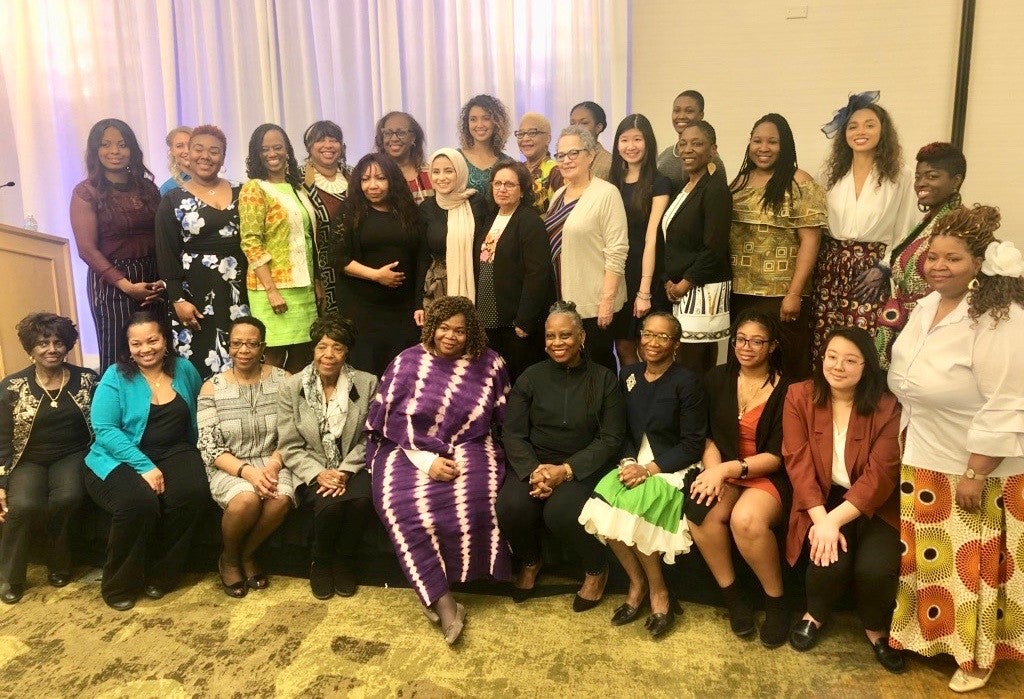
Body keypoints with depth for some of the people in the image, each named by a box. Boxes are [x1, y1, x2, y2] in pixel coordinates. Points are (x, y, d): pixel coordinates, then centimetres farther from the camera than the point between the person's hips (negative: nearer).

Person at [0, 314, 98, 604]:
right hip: (28, 461, 0)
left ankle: (58, 564, -4)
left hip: (72, 456, 0)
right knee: (24, 505, -29)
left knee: (67, 497, -31)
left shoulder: (86, 379, 1)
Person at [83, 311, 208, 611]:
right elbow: (104, 429, -12)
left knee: (193, 492, -30)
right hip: (121, 459, -3)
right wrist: (145, 465, -22)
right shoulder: (116, 376, -4)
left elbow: (198, 413, 20)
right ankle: (119, 584, -8)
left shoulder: (184, 369, 6)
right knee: (141, 502, -34)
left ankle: (161, 575, -7)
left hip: (174, 453, 3)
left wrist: (194, 456, 5)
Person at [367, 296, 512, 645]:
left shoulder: (489, 364, 3)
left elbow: (500, 420, 8)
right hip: (409, 453, 0)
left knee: (471, 501, -29)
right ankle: (442, 600, -19)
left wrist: (460, 458, -6)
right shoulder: (407, 363, 0)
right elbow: (386, 421, -3)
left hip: (468, 450, 0)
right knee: (404, 506, -29)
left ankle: (432, 590, -8)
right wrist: (427, 461, -14)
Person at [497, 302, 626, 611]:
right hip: (534, 463, 2)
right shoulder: (530, 378, 4)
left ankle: (597, 569, 2)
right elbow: (513, 434, 0)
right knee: (510, 505, -27)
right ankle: (530, 561, 8)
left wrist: (566, 470, -17)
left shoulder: (604, 380, 0)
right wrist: (534, 470, -19)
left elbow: (611, 439, -5)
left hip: (583, 467, -2)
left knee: (561, 512, -31)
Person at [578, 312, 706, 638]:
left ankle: (658, 593, -6)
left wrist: (648, 469, -19)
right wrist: (628, 462, -9)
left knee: (631, 509, -31)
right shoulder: (628, 375, 8)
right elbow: (623, 430, 11)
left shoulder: (687, 382, -9)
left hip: (671, 468, -5)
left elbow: (692, 445, -10)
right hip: (636, 464, 5)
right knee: (604, 505, -25)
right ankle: (637, 584, -3)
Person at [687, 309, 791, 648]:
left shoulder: (786, 389, -6)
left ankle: (776, 601, -8)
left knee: (746, 518, -34)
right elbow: (708, 434, 7)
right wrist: (713, 470, -12)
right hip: (724, 471, 4)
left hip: (769, 477, -3)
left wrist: (728, 468, -20)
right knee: (700, 511, -29)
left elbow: (777, 456, -9)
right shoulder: (717, 379, 7)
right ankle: (732, 595, -7)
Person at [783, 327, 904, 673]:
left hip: (873, 505, 0)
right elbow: (798, 462, -10)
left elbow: (880, 476, -14)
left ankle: (876, 629, 12)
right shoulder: (799, 396, -5)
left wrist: (835, 520, -24)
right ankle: (816, 614, 11)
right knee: (831, 559, -26)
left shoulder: (887, 408, -8)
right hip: (820, 500, 0)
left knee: (876, 568, -25)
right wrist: (820, 519, -21)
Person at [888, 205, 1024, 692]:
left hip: (974, 468, -7)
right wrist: (901, 446, 16)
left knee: (970, 564, 7)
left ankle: (975, 657, 27)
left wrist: (975, 474, -21)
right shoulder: (926, 307, 4)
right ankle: (919, 630, 37)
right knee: (920, 554, 17)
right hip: (920, 460, 7)